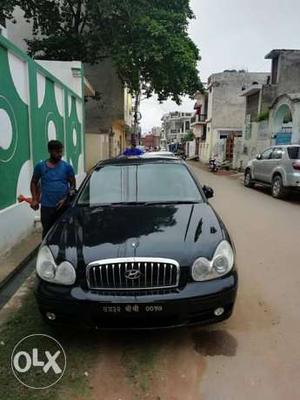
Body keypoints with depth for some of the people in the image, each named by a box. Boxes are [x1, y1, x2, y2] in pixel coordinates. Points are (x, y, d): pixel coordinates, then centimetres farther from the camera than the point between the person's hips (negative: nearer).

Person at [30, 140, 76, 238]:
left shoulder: (67, 166, 1)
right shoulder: (40, 166, 2)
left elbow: (73, 185, 3)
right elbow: (34, 183, 11)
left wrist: (66, 199, -10)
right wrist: (34, 199, -1)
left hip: (63, 206, 0)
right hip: (46, 207, 0)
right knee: (47, 232, 10)